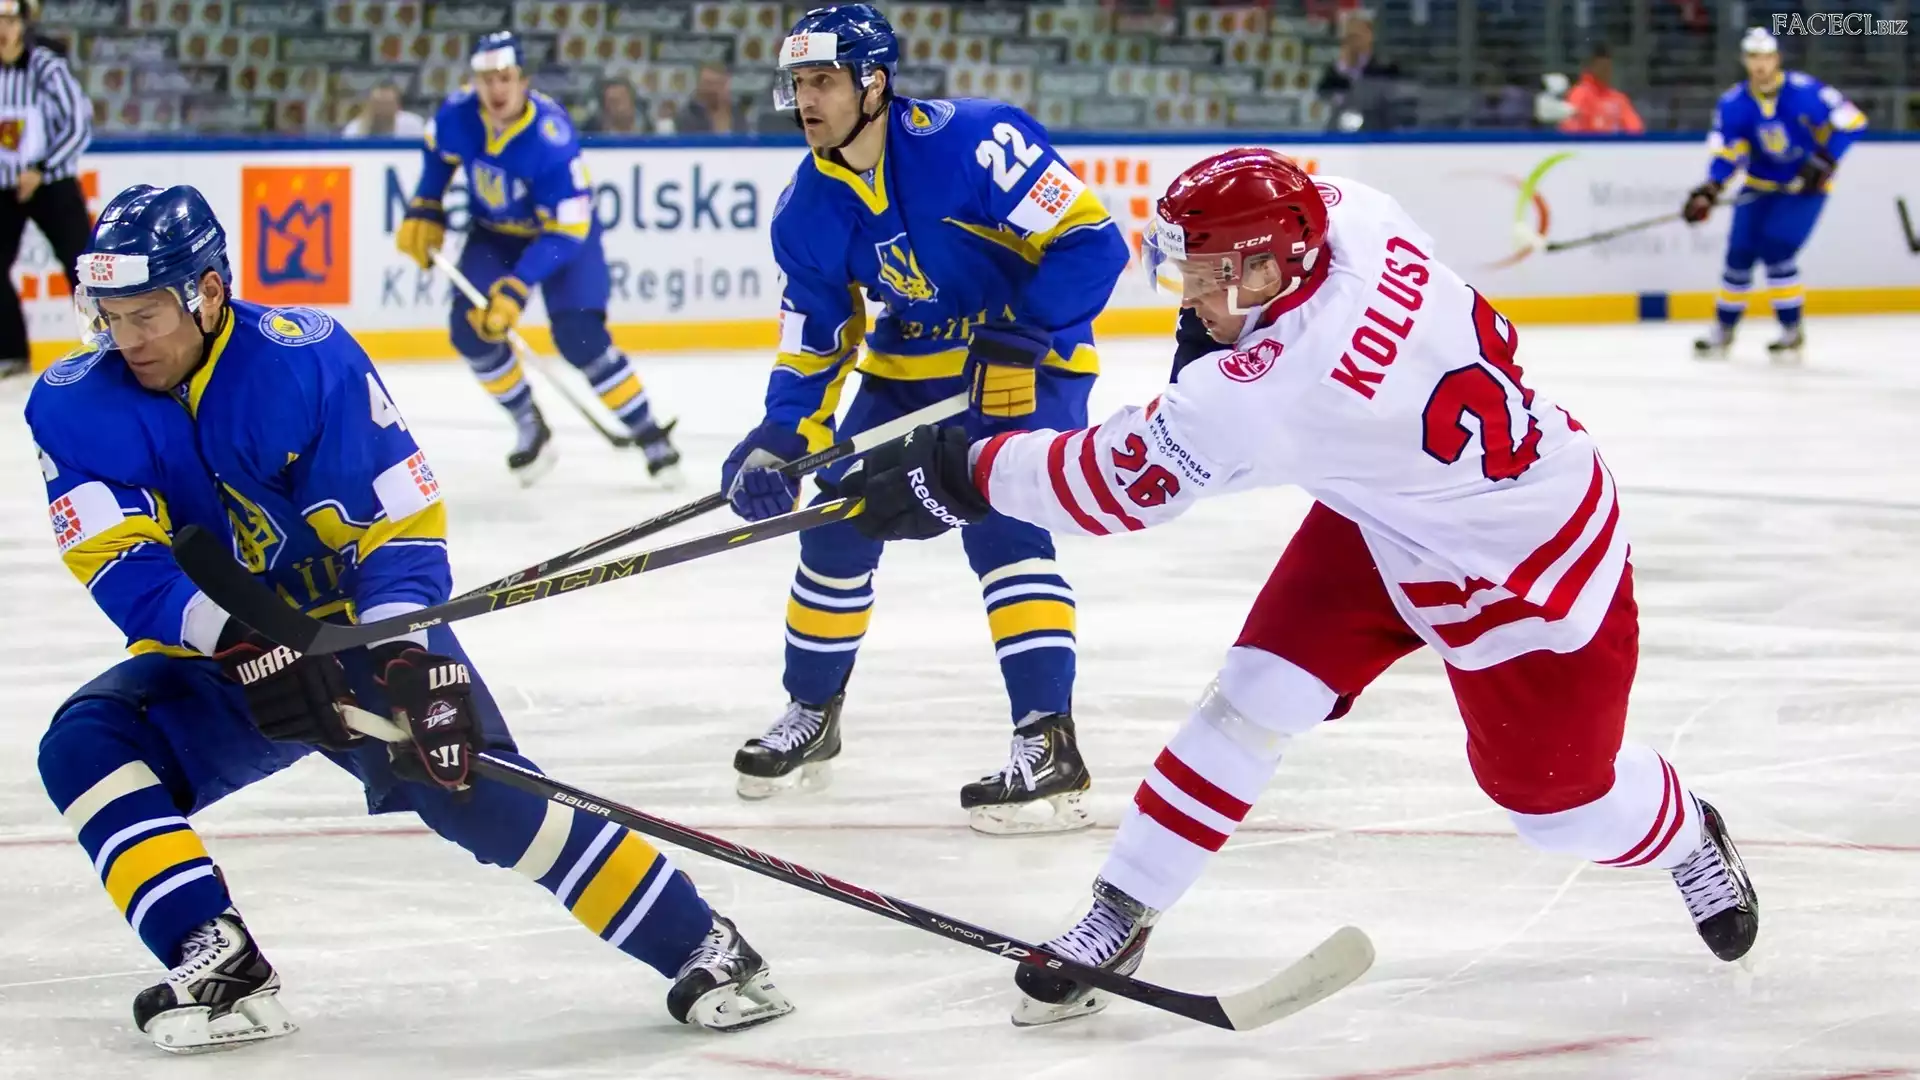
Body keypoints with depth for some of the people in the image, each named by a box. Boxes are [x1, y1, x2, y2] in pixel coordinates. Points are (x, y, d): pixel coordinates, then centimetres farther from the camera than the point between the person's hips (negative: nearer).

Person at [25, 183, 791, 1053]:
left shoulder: (307, 362, -19)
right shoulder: (74, 406, -11)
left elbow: (403, 527, -18)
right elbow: (123, 566, -21)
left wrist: (405, 656, -33)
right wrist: (239, 643, -36)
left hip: (362, 628, -4)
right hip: (214, 657, 4)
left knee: (475, 787, -21)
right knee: (85, 744, -21)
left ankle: (702, 949, -12)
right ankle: (223, 969, -24)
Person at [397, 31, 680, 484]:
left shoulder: (551, 138, -35)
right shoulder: (458, 114, -21)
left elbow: (566, 231, -33)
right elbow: (439, 153, 6)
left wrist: (516, 287, -39)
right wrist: (424, 212, 1)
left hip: (564, 231, -5)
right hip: (494, 233, 5)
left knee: (580, 336, -20)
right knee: (471, 328, -13)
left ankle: (649, 434, -4)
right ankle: (530, 426, 8)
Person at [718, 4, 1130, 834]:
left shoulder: (970, 143, -28)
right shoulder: (807, 210, -7)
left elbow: (1091, 241, -26)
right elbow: (814, 342, 2)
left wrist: (1023, 341, -33)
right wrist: (782, 436, -13)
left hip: (1026, 360, -7)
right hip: (906, 366, 7)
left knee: (1000, 528, -24)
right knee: (838, 528, 5)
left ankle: (1049, 743, -24)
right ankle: (811, 713, 27)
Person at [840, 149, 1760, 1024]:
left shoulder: (1272, 388, -39)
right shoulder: (1353, 214, -20)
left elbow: (1114, 481, -31)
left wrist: (957, 474, -22)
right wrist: (1220, 328, -2)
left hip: (1526, 567, -9)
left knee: (1557, 798, 9)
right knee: (1258, 695, -3)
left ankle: (1688, 840, 43)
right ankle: (1121, 912, 3)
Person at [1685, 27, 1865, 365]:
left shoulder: (1803, 91, -20)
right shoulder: (1733, 104, -8)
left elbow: (1849, 122, -15)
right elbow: (1726, 153, -9)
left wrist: (1823, 162, -21)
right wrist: (1708, 192, -25)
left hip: (1805, 185, -4)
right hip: (1760, 185, 4)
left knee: (1777, 251, -18)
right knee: (1740, 252, -2)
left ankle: (1793, 333, -4)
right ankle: (1723, 330, 15)